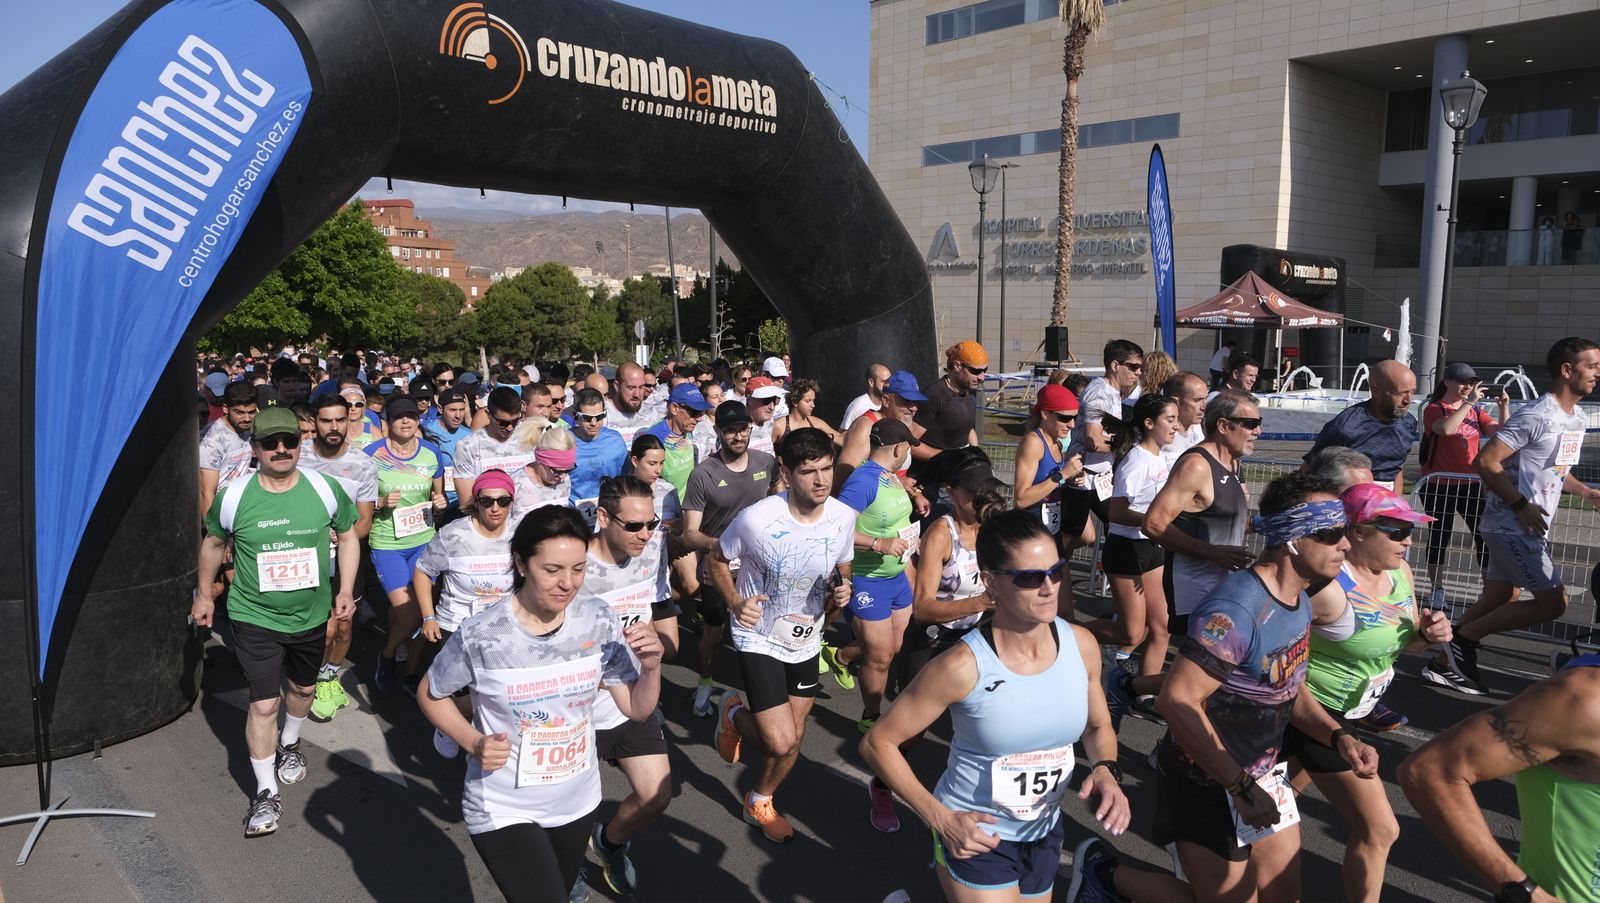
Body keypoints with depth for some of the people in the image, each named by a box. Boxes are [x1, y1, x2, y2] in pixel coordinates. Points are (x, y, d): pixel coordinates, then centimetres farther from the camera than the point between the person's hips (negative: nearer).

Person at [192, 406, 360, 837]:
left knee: (303, 688, 23)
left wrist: (346, 589, -2)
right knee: (263, 704, -6)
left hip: (312, 615, 3)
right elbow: (213, 543, 6)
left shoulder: (325, 489, -11)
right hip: (256, 618, -3)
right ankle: (266, 793, 9)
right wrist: (204, 594, 12)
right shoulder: (235, 496, -13)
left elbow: (348, 534, 4)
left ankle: (290, 743, 53)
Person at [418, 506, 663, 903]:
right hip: (504, 810, -4)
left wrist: (652, 667, -23)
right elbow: (429, 694, -4)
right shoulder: (481, 636, -23)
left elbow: (637, 709, -4)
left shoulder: (598, 621, -13)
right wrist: (473, 741, -19)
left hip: (578, 802, 5)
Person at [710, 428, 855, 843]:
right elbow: (718, 560, -7)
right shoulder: (757, 519, -26)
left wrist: (842, 591, -17)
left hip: (807, 640, 5)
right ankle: (735, 713, 21)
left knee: (793, 737, 16)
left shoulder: (844, 517, -13)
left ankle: (760, 802, 46)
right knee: (782, 743, -13)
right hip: (759, 638, -5)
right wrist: (736, 603, -24)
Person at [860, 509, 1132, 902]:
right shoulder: (963, 667, -25)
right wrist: (940, 818, -20)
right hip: (974, 835, -5)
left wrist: (1106, 770, -11)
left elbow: (1097, 726, 8)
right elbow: (877, 743, -16)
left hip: (1044, 834, 5)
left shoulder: (1082, 645, -11)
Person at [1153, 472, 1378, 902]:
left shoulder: (1299, 602, 1)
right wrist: (1239, 786, -25)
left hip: (1262, 773, 9)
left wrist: (1340, 738, -5)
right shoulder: (1236, 610, -29)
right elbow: (1177, 701, -32)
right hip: (1207, 784, -9)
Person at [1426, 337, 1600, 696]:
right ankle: (1463, 638, 1)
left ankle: (1445, 662, 19)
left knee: (1499, 601, 12)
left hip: (1531, 529, 10)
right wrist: (1521, 506, -20)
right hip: (1513, 527, -10)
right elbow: (1486, 462, -23)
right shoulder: (1537, 416, -18)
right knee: (1553, 601, -9)